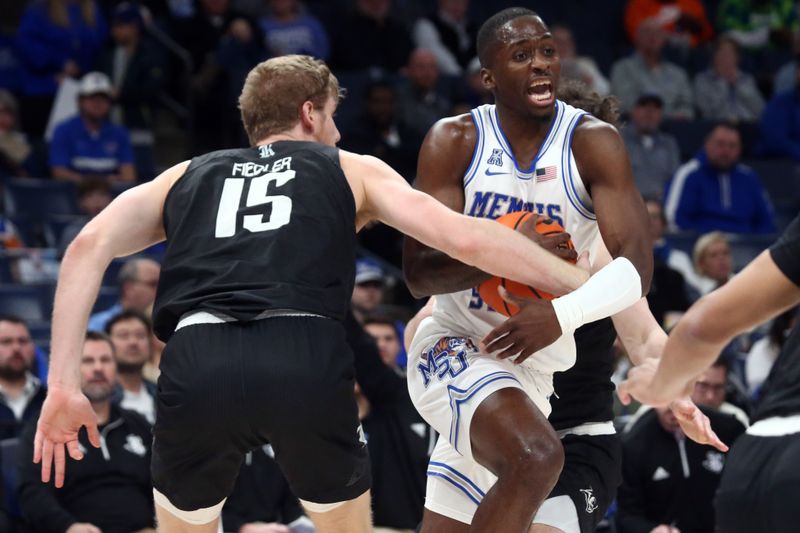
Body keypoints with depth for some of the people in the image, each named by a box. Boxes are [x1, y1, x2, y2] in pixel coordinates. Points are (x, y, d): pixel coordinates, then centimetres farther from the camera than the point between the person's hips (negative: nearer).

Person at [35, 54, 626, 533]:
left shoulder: (186, 177, 30)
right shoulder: (350, 170, 26)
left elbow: (89, 247, 14)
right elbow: (464, 237, 14)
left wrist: (63, 386, 10)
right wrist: (583, 284, 19)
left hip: (197, 361, 1)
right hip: (307, 361, -1)